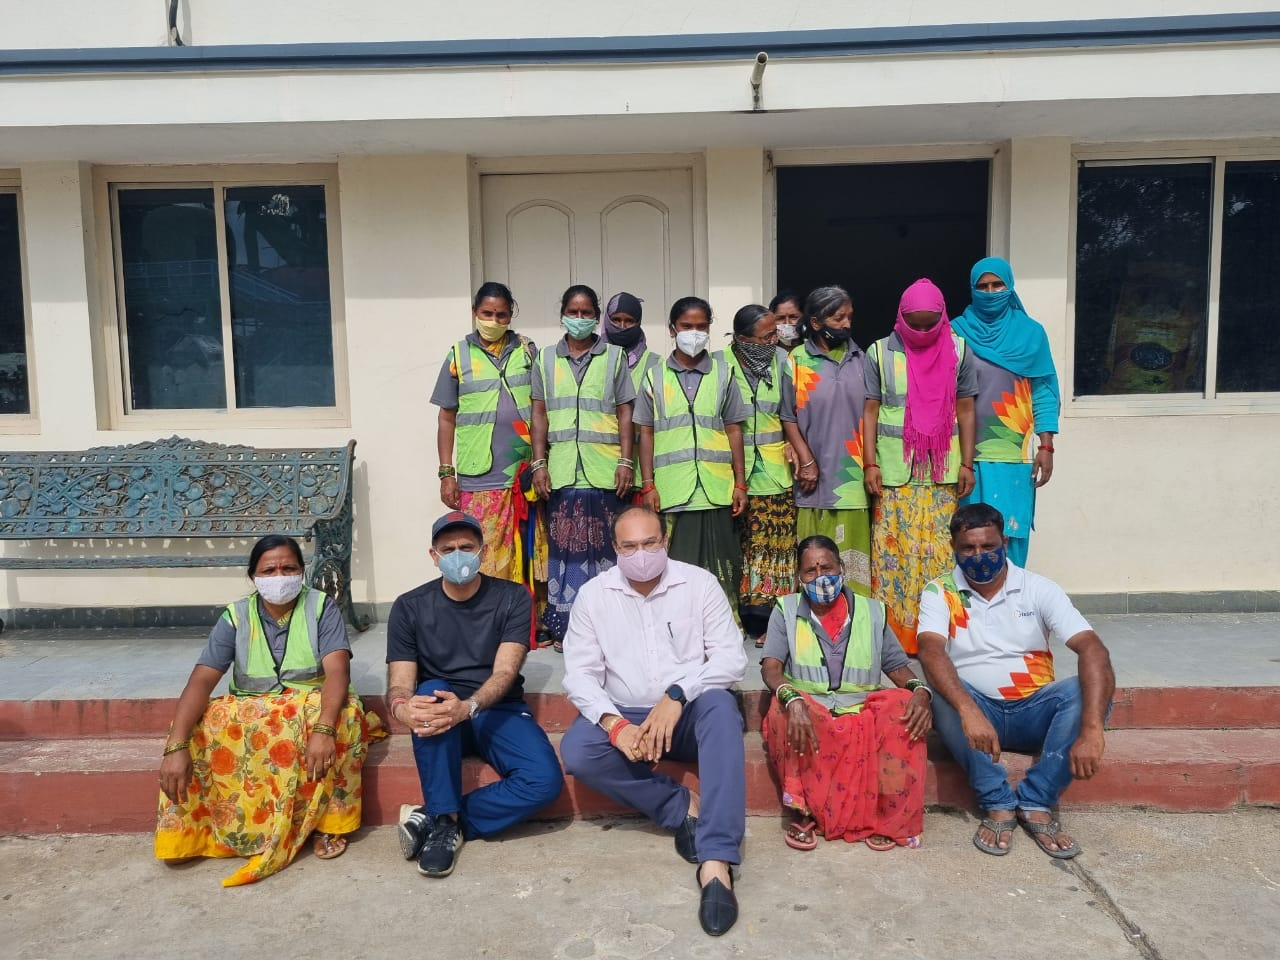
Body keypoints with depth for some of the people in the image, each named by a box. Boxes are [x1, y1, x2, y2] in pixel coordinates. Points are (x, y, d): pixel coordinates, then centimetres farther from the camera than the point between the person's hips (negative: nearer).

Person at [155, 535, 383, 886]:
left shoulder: (322, 607, -8)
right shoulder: (235, 617, -3)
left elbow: (338, 671, -21)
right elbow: (202, 679, -14)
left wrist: (323, 728, -40)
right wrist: (176, 745, -30)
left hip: (313, 707, -2)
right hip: (248, 713, 2)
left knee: (345, 713, -35)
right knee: (196, 728, -27)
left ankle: (326, 820, -17)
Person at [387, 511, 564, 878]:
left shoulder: (512, 598, -5)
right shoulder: (409, 607, -2)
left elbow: (504, 673, -16)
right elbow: (399, 684, -9)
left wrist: (468, 707, -38)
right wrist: (403, 708, -35)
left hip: (498, 712, 0)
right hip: (443, 714, 0)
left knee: (545, 780, -27)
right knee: (430, 693, -35)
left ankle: (434, 819, -14)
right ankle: (445, 821, -25)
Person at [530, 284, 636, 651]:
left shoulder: (614, 356, 9)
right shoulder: (546, 358, 12)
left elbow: (625, 412, 5)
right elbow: (539, 414, 9)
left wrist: (626, 461, -3)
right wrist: (539, 463, 1)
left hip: (605, 468, -1)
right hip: (562, 469, 1)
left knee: (605, 546, 1)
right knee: (565, 545, 1)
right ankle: (565, 625, 10)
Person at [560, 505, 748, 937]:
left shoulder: (699, 583, -4)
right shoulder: (593, 595, -2)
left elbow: (732, 658, -10)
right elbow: (580, 674, -6)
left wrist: (677, 695, -26)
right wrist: (615, 724, -24)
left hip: (688, 712, -1)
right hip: (624, 716, 1)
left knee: (720, 704, -35)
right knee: (576, 752, -28)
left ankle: (716, 862, -39)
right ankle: (684, 807, -15)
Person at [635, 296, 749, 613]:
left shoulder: (722, 374, 10)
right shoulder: (655, 377, 8)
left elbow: (733, 430, 10)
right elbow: (646, 433, 8)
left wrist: (740, 483, 5)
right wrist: (648, 486, 1)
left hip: (716, 489, 1)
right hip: (670, 491, 0)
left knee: (719, 570, 2)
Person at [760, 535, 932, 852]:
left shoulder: (871, 611, 10)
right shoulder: (786, 610, 3)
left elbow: (898, 668, 7)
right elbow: (770, 668, -9)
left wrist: (920, 690, -17)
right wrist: (792, 698, -32)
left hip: (863, 712, 2)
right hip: (808, 712, -1)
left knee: (907, 711, -28)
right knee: (782, 710, -35)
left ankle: (885, 816, -15)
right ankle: (802, 810, -18)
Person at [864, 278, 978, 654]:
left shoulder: (957, 350, 5)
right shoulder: (880, 352, 1)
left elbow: (965, 409, 6)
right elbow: (870, 410, 1)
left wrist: (967, 464, 2)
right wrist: (870, 463, -6)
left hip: (942, 470, 1)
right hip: (894, 470, -1)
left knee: (939, 551, 2)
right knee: (893, 550, -1)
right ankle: (893, 632, 8)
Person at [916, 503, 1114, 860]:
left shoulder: (1038, 589, -3)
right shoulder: (939, 593, -4)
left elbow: (1093, 650, -16)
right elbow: (931, 652, -23)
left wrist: (1091, 729, -32)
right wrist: (969, 712, -42)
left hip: (1033, 712, 1)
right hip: (975, 710, -1)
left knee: (1087, 690, -27)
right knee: (941, 693, -33)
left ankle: (1036, 803, -18)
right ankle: (999, 803, -20)